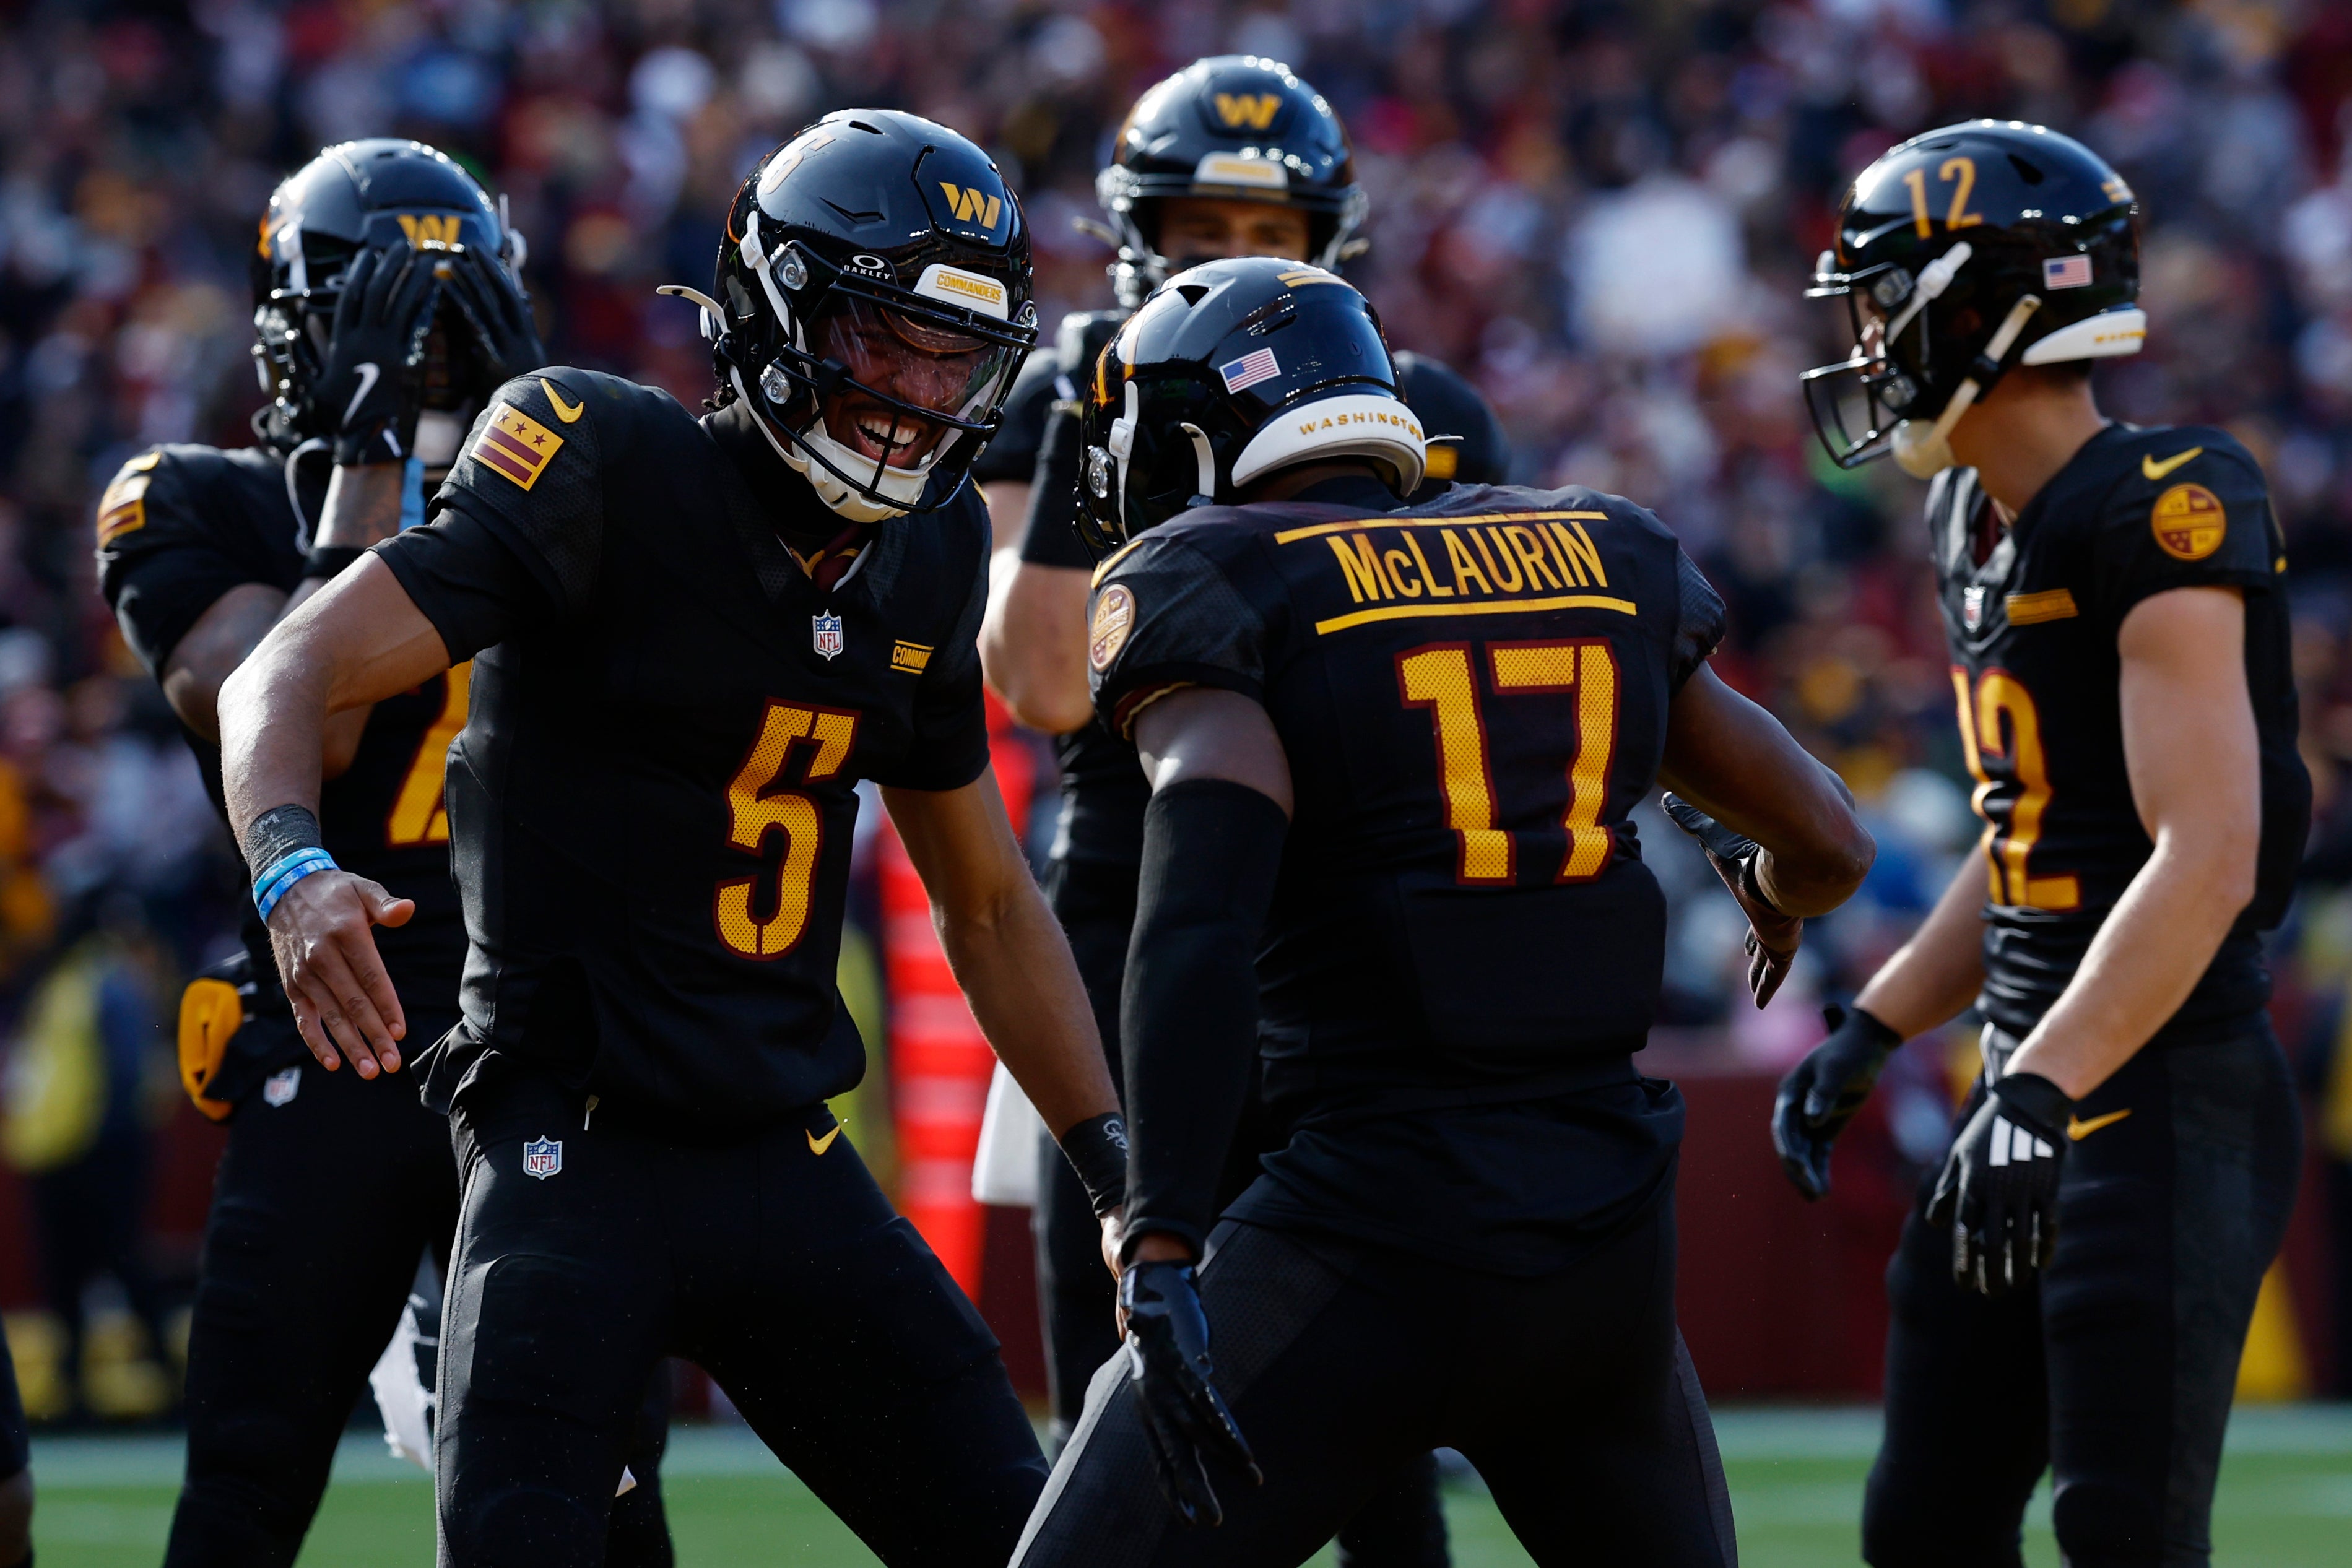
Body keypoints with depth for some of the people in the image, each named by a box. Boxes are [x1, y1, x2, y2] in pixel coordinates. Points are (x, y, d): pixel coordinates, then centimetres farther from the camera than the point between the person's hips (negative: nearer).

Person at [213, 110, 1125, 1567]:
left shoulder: (922, 564, 9)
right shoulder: (614, 477, -11)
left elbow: (991, 906, 22)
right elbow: (288, 677, -18)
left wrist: (1120, 1162, 16)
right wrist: (294, 867, -38)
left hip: (787, 1161, 7)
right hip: (578, 1154, -7)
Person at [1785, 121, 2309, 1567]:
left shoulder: (2160, 514, -16)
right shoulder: (1980, 528, 13)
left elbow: (2208, 859, -23)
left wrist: (2044, 1092, -28)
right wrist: (1871, 1034, 18)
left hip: (2168, 1101, -10)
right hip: (2040, 1087, 10)